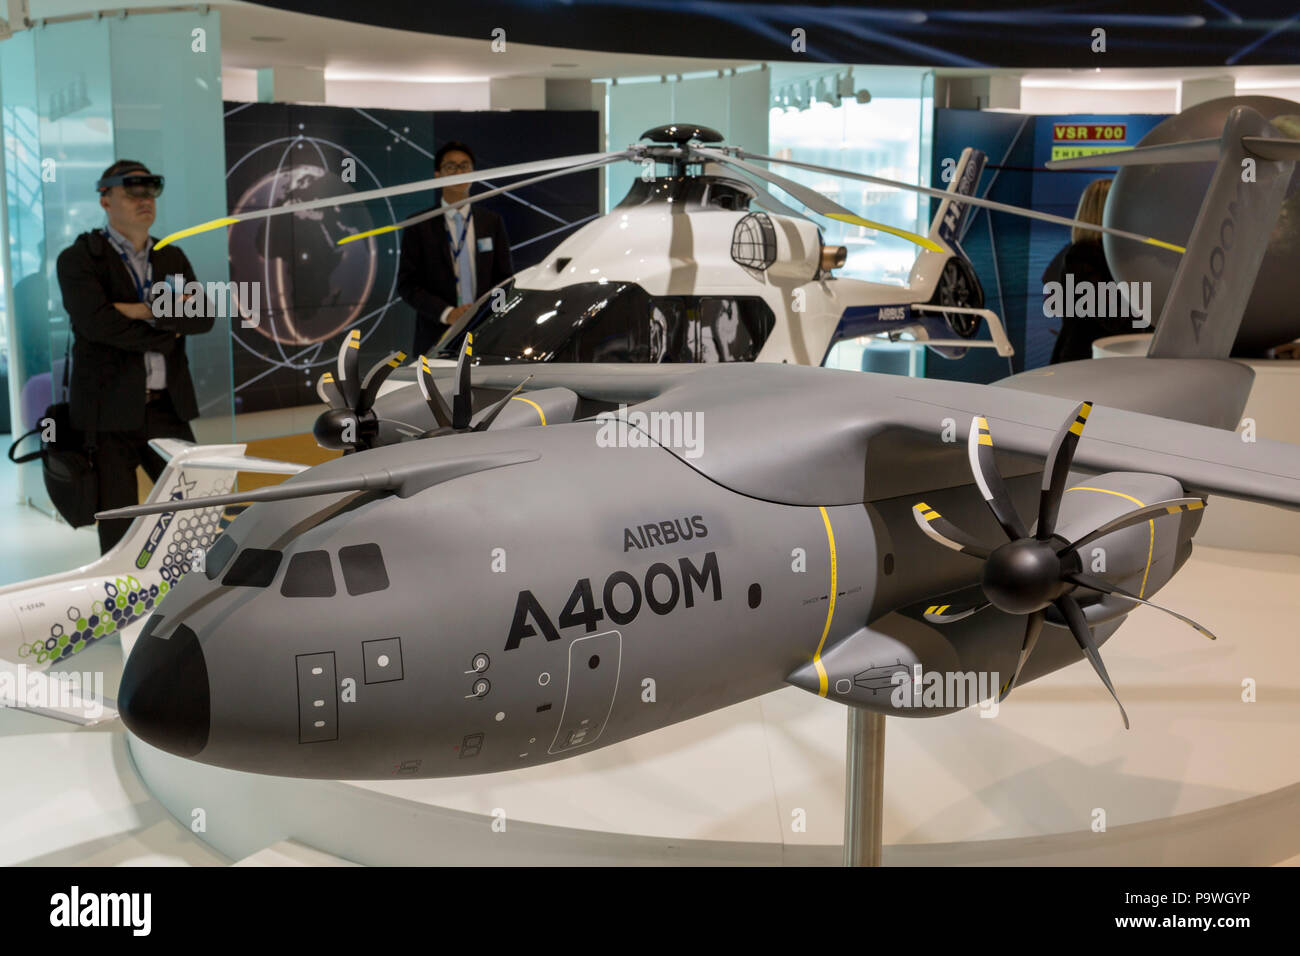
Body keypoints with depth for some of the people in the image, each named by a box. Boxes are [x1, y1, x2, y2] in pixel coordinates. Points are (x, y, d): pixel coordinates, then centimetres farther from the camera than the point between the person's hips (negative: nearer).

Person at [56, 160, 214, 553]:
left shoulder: (172, 258, 15)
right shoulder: (79, 258, 0)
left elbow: (203, 315, -1)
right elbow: (96, 321, -17)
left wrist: (148, 311, -15)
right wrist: (166, 337, -9)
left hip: (168, 409, 4)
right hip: (109, 413, -4)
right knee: (119, 528, 2)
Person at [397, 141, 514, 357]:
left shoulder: (492, 222, 12)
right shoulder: (419, 226, 5)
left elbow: (505, 279, 12)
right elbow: (407, 285, 0)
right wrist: (446, 313, -13)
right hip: (435, 339, -2)